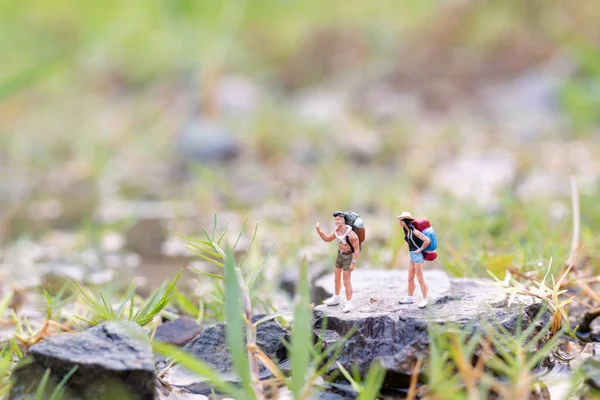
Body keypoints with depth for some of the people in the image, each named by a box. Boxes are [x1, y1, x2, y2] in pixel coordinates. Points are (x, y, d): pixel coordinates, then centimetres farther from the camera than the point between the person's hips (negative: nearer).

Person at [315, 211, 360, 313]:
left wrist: (353, 263, -23)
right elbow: (327, 239, 10)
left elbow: (357, 249, -24)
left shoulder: (350, 234, -29)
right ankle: (336, 299, 37)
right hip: (340, 255, 8)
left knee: (346, 282, -4)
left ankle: (348, 304, 6)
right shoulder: (337, 230, -5)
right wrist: (318, 230, -6)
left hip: (348, 257, -8)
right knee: (337, 279, 20)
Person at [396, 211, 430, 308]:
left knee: (420, 279, -6)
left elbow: (427, 240, -24)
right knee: (410, 279, 14)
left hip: (417, 255, -9)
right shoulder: (407, 231, 9)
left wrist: (420, 249, -15)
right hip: (412, 255, 9)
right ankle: (409, 298, 23)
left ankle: (425, 300, 0)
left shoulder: (414, 231, -17)